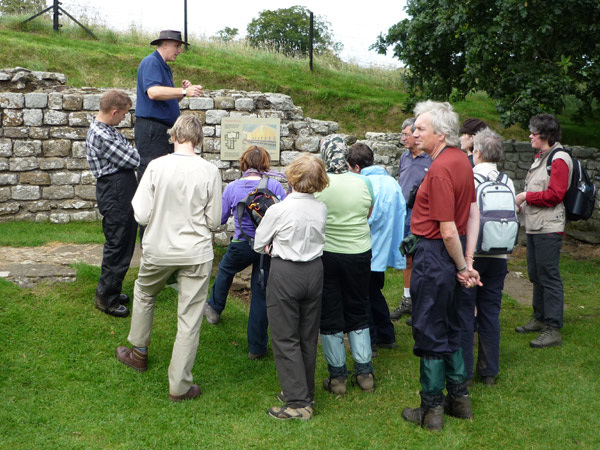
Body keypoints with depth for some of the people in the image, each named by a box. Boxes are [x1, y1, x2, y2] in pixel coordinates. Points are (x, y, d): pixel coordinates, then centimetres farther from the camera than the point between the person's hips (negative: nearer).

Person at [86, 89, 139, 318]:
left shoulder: (107, 130, 12)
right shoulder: (100, 135, -21)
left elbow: (129, 157, 15)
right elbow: (132, 160, -18)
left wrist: (129, 153, -4)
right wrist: (133, 152, 1)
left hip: (122, 193, 10)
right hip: (115, 196, -10)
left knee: (123, 244, 18)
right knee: (117, 246, -1)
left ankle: (110, 291, 32)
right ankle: (106, 298, 12)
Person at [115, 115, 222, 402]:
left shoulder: (156, 166, -11)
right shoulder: (210, 171, -11)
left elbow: (142, 215, -10)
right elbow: (214, 221, -6)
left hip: (158, 250, 1)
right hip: (196, 253, -1)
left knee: (144, 294, 29)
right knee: (189, 318, 7)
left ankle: (138, 353, 46)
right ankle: (179, 386, 14)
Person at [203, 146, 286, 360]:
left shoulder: (232, 188, -7)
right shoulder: (275, 186, -10)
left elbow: (220, 219, 4)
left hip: (242, 245, 0)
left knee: (225, 269, 33)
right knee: (261, 293, 9)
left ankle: (214, 308, 54)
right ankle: (257, 348, 16)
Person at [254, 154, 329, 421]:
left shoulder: (278, 210, -15)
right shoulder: (321, 209, -2)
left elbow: (258, 245, -2)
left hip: (286, 274, -5)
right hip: (315, 271, 5)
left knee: (285, 339, 3)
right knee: (308, 337, 15)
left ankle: (298, 402, 2)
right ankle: (306, 392, 28)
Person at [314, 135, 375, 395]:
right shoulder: (363, 182, -4)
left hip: (325, 254, -2)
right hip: (359, 253, 2)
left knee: (330, 317, 9)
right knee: (358, 313, 16)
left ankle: (337, 376, 16)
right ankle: (365, 373, 21)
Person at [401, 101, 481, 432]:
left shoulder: (440, 169, -23)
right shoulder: (461, 160, 6)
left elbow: (448, 231, -23)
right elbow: (473, 213, 8)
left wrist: (462, 266, -9)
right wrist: (468, 260, 5)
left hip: (435, 255, -9)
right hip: (452, 255, 9)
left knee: (430, 334, 4)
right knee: (450, 329, 20)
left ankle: (431, 410, 17)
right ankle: (459, 399, 32)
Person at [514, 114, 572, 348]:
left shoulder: (559, 159, -12)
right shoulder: (540, 156, 18)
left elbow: (555, 194, -19)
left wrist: (526, 196, -13)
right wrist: (522, 203, 8)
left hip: (548, 228, -10)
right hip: (534, 226, 10)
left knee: (549, 276, -8)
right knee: (536, 274, 16)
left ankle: (553, 329, -3)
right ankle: (540, 319, 28)